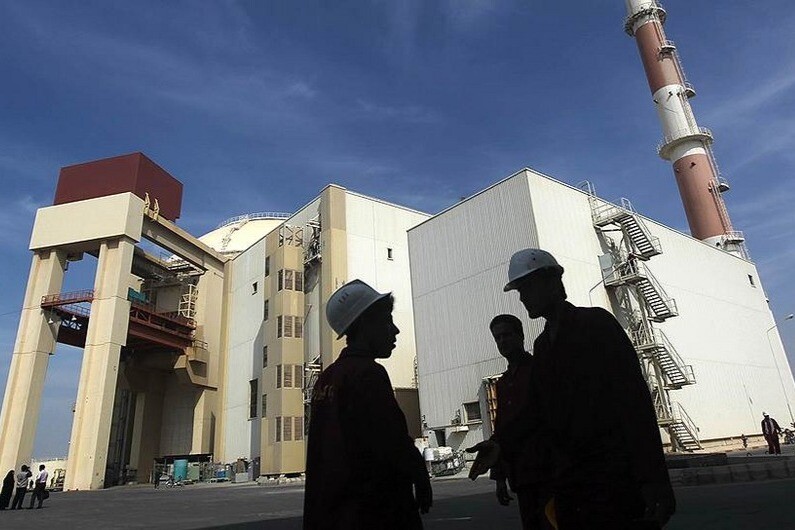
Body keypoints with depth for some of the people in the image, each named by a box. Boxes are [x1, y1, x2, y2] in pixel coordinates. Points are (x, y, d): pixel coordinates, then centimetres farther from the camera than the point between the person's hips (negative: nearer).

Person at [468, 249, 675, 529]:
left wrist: (653, 480, -18)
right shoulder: (542, 345, 14)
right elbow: (542, 414, 11)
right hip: (567, 485, 6)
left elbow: (635, 400, -12)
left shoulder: (596, 323, -5)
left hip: (615, 482, -6)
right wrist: (502, 445, -3)